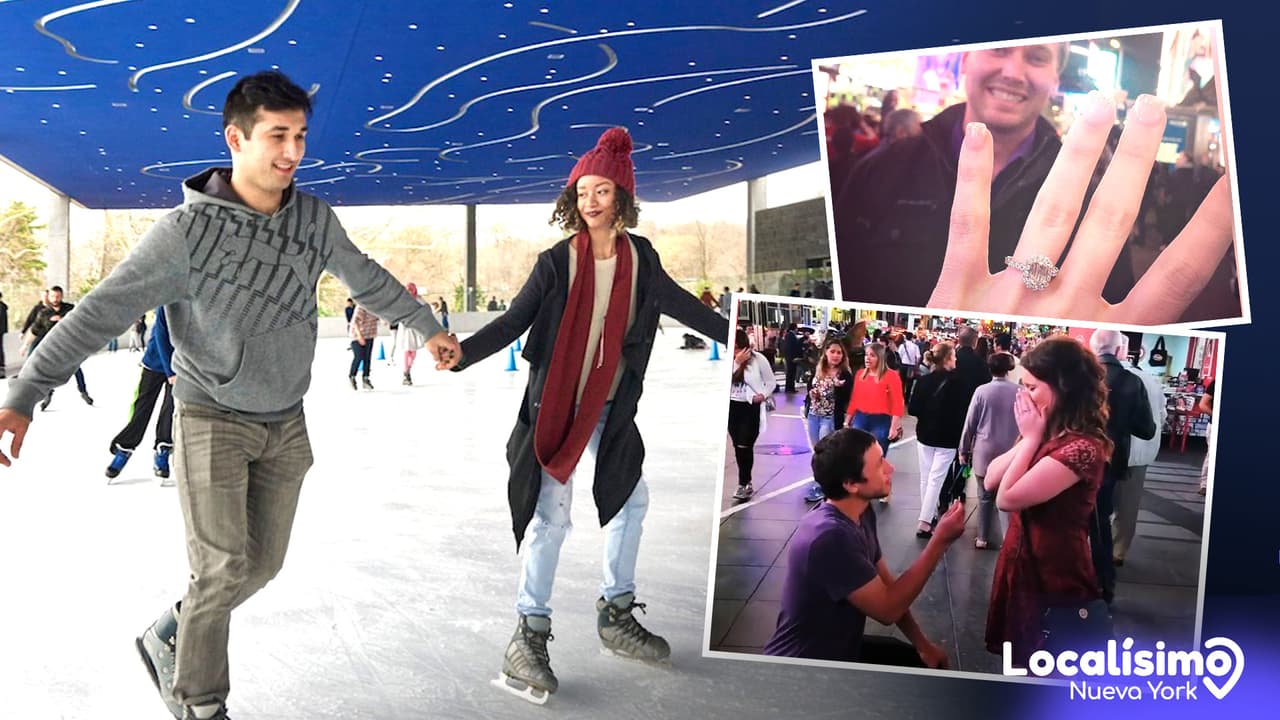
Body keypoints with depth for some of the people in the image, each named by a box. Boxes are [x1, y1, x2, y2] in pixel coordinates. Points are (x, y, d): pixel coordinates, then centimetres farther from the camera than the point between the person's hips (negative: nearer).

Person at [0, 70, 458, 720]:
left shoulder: (314, 218, -3)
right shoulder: (189, 229, -18)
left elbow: (367, 280, 14)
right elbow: (103, 311, -20)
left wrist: (430, 327, 25)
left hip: (286, 423, 5)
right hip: (213, 418, -5)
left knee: (262, 564, 10)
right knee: (223, 568, -8)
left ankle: (170, 640, 36)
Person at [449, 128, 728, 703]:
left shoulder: (640, 258, 0)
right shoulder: (557, 261, -11)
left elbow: (680, 305, 10)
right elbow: (514, 321, -13)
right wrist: (461, 352, -28)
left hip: (611, 406, 6)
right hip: (555, 403, -5)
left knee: (631, 498, 13)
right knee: (551, 514, -11)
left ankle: (616, 615, 30)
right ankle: (530, 634, 0)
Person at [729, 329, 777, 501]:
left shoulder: (758, 359, -9)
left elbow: (771, 382, 1)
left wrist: (763, 395, -16)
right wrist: (736, 362, -22)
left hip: (751, 408, -4)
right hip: (731, 407, 4)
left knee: (745, 446, -10)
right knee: (737, 446, 9)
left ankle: (743, 484, 0)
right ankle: (747, 482, 22)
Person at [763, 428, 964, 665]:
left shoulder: (862, 514, -2)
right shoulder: (830, 537, -32)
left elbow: (887, 585, 7)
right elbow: (887, 609, -26)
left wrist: (922, 644, 1)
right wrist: (940, 542, -25)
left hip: (841, 650, 8)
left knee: (929, 663, 14)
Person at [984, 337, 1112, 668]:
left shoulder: (1082, 447, -25)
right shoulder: (1049, 434, 6)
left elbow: (1007, 497, -26)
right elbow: (990, 481, 3)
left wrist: (1031, 437, -17)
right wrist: (1030, 437, -7)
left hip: (1056, 587, -9)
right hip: (1025, 572, 9)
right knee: (1020, 666, 21)